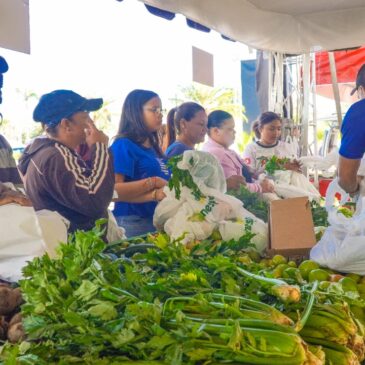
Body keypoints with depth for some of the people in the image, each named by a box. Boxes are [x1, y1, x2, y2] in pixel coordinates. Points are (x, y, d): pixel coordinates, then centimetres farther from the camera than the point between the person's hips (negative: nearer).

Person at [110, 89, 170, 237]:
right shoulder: (123, 146, -10)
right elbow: (112, 191, -21)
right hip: (133, 224, -8)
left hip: (158, 222, 8)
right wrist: (153, 182, -20)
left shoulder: (153, 148, 14)